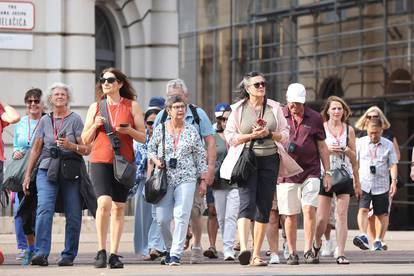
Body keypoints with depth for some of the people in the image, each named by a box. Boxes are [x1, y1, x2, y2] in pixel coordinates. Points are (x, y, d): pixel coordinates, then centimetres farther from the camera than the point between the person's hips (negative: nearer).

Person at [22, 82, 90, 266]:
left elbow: (86, 149, 3)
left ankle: (68, 255, 7)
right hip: (47, 170, 1)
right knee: (44, 210, -16)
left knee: (73, 215, -2)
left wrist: (71, 146, -16)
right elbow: (36, 149, 17)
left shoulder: (75, 119, 6)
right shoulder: (45, 120, 14)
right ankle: (41, 253, -23)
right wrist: (27, 174, 13)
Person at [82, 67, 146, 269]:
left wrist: (129, 131, -13)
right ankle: (101, 251, -8)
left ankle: (114, 254, 10)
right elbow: (85, 140, 13)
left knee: (119, 207, 3)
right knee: (104, 203, -18)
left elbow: (143, 137, 7)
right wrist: (95, 125, -5)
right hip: (100, 161, 0)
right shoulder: (96, 107, 10)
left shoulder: (132, 106, 6)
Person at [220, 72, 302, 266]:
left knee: (264, 208, 2)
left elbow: (285, 133, 11)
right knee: (247, 202, -18)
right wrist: (252, 135, -12)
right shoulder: (238, 109, 3)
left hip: (269, 160, 3)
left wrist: (269, 134, -9)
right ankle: (244, 249, -32)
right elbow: (230, 136, 2)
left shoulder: (274, 108, 10)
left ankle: (256, 255, 7)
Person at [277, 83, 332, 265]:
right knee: (290, 214, 3)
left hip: (310, 171, 0)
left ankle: (308, 250, -7)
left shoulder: (314, 118, 7)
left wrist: (327, 172, 8)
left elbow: (322, 147, 11)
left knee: (309, 209, -12)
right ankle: (292, 252, 11)